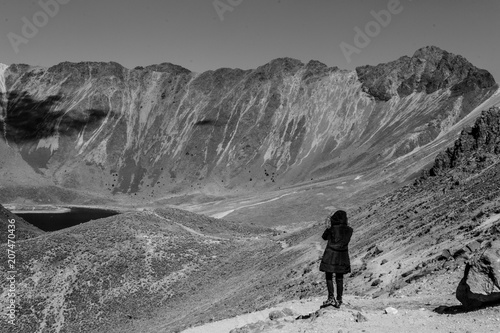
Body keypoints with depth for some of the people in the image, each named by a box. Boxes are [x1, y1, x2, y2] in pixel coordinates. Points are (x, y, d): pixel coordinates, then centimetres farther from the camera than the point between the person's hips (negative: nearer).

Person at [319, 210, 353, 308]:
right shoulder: (349, 230, -2)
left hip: (331, 255, -4)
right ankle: (339, 300, 11)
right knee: (339, 278, 11)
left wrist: (329, 226, 11)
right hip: (343, 255, 4)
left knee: (329, 277, 6)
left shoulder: (333, 228, -14)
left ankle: (331, 297, -4)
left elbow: (324, 237, 3)